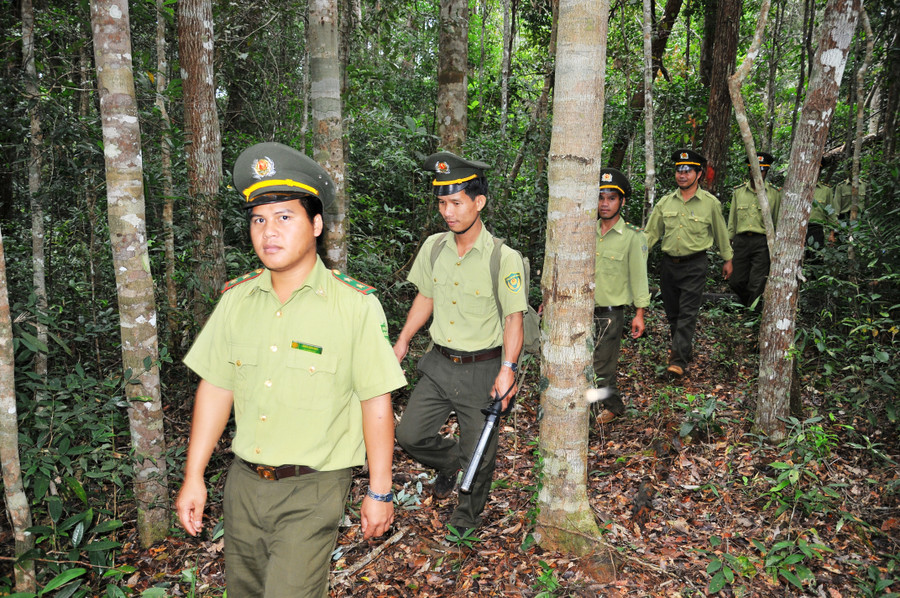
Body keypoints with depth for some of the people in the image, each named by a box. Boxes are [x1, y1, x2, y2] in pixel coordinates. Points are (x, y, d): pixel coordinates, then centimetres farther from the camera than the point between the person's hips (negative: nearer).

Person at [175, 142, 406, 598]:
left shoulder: (356, 304, -15)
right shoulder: (236, 298, -1)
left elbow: (376, 403, -11)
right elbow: (216, 388, 5)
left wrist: (379, 492, -6)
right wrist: (193, 477, 7)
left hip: (312, 491, -5)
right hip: (244, 480, 5)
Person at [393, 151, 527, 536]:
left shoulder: (504, 258, -14)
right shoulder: (433, 247, 1)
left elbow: (514, 318, -13)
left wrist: (507, 368, -23)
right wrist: (402, 342, 13)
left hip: (483, 369, -4)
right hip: (439, 364, 5)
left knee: (477, 454, 6)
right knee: (410, 435, 2)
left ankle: (467, 520, 34)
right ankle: (450, 461, 36)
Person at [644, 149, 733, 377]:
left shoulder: (710, 203, -2)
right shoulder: (665, 202, 5)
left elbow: (721, 233, 9)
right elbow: (651, 232, 8)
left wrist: (727, 259, 16)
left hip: (694, 265, -4)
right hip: (668, 263, 4)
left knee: (687, 313, -9)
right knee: (672, 311, 12)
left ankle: (679, 360, -11)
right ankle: (685, 349, 32)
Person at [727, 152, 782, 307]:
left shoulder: (775, 193, 4)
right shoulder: (738, 192, 11)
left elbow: (778, 222, 6)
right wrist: (729, 243, 11)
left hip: (762, 243, -3)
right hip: (741, 241, 3)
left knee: (756, 284, -8)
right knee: (736, 282, 5)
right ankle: (748, 306, 30)